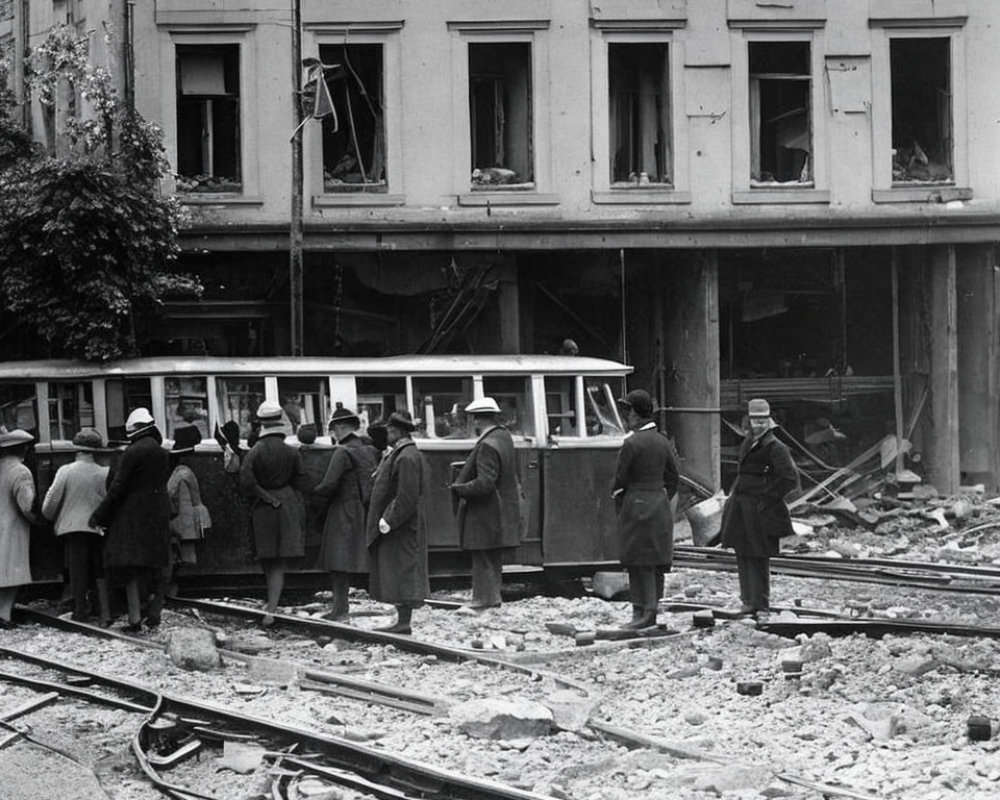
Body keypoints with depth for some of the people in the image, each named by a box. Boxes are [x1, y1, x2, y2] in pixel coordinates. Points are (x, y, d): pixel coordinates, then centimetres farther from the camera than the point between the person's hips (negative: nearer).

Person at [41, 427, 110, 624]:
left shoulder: (66, 471, -6)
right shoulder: (104, 474, -2)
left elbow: (51, 502, -4)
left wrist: (50, 516, 17)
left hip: (73, 527, -2)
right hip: (98, 530, 2)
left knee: (78, 573, 3)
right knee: (100, 573, 12)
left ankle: (81, 614, 3)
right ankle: (105, 613, 8)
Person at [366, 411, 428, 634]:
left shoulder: (407, 457, -19)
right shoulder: (397, 453, 14)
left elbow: (407, 496, -25)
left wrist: (389, 521, -22)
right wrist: (383, 519, 16)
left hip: (400, 528, -11)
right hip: (391, 523, 11)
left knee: (402, 572, -6)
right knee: (396, 575, 12)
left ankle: (404, 623, -3)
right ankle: (402, 621, 16)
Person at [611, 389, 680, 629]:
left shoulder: (632, 443, -14)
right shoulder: (664, 442, 8)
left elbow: (620, 477, -11)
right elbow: (673, 477, 11)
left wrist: (617, 498, 6)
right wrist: (664, 500, 16)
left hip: (636, 505, -7)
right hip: (661, 505, 7)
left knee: (639, 562, -4)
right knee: (656, 561, 11)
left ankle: (644, 612, -5)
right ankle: (652, 609, 16)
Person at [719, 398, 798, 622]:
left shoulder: (775, 448, -13)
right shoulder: (749, 441, 12)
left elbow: (790, 479, -17)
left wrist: (768, 498, -15)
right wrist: (735, 495, 15)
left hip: (759, 511, -8)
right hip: (741, 508, 8)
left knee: (759, 557, -4)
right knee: (743, 554, 12)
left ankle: (761, 605, 2)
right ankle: (749, 600, 21)